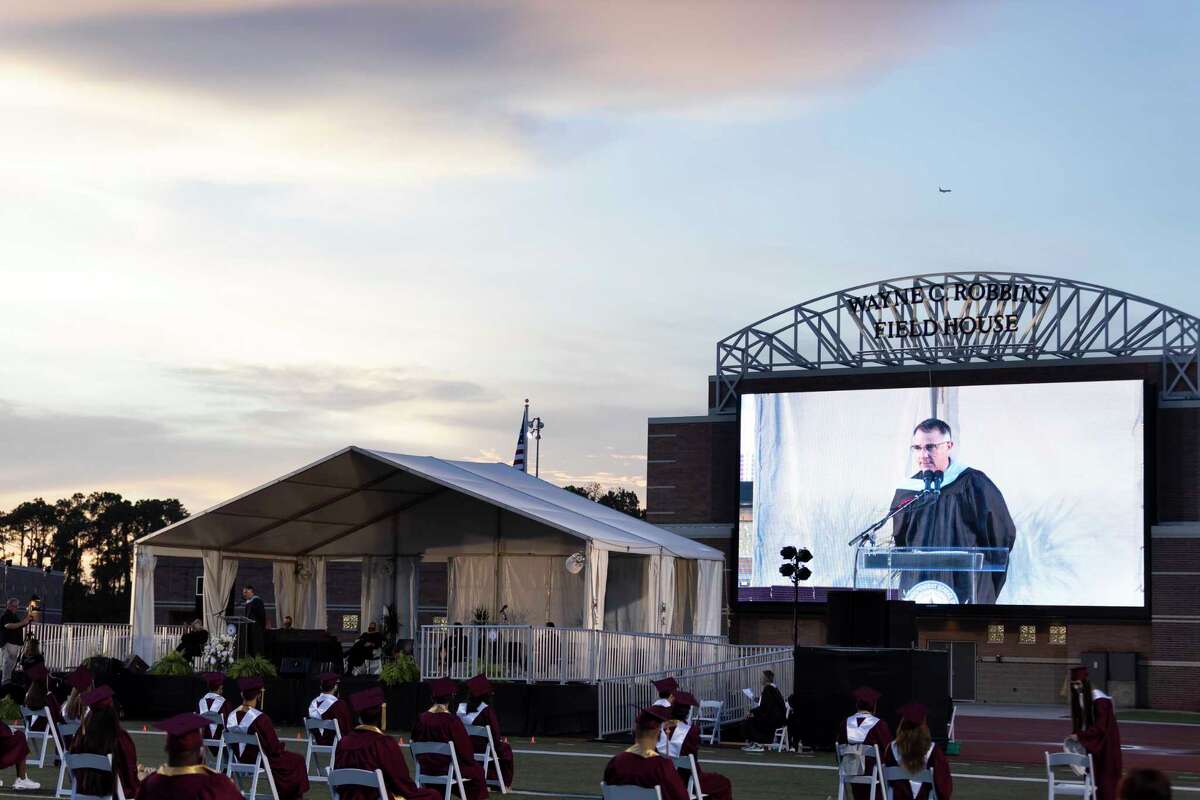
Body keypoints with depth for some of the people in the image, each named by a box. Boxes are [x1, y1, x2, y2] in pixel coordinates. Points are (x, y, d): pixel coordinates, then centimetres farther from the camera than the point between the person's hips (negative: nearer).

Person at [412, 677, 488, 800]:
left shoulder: (421, 719, -8)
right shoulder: (452, 720, -20)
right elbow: (465, 747, -11)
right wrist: (469, 760, 10)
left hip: (426, 768, 5)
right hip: (448, 769, -5)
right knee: (477, 770, 21)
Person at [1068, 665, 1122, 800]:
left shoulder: (1099, 699, -22)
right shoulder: (1078, 698, 1)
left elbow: (1100, 727, -25)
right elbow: (1078, 722, 12)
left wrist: (1080, 736, -26)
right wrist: (1075, 735, -2)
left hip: (1105, 742, -7)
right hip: (1091, 743, 7)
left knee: (1105, 778, -5)